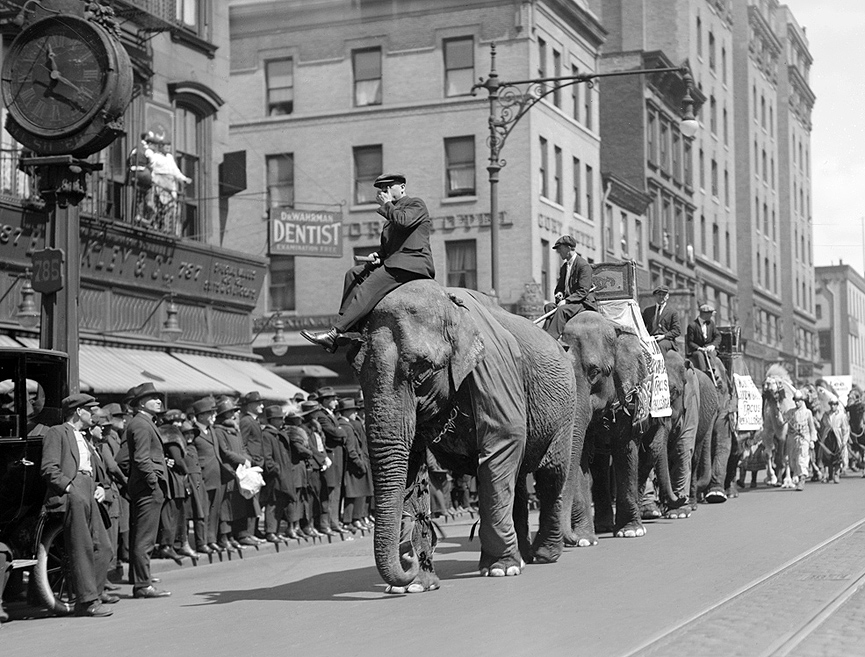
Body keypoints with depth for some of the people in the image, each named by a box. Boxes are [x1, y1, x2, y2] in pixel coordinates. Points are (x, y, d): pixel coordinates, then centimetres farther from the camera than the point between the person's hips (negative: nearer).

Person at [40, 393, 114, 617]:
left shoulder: (82, 439, 30)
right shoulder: (57, 433, 2)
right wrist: (70, 488, -16)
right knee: (82, 549, -12)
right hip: (70, 495, -9)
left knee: (103, 547, 5)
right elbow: (49, 469, -9)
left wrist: (98, 487, 15)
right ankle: (87, 601, -12)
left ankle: (96, 592, 17)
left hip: (88, 494, 9)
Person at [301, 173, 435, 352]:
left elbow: (403, 221, -21)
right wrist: (378, 256, 6)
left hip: (413, 263, -10)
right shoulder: (392, 211, 28)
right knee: (354, 274, 3)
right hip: (394, 263, 10)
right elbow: (387, 247, 29)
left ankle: (334, 334, -33)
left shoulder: (416, 205, 2)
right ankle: (347, 331, -9)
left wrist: (386, 204, -5)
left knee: (370, 286, -24)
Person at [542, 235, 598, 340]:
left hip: (584, 304, -8)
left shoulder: (584, 266, -11)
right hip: (568, 302, 8)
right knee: (549, 307, -17)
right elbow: (559, 287, 24)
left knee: (562, 309, -32)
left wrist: (566, 300, -26)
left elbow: (583, 291, -17)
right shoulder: (564, 267, 16)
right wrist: (559, 293, -1)